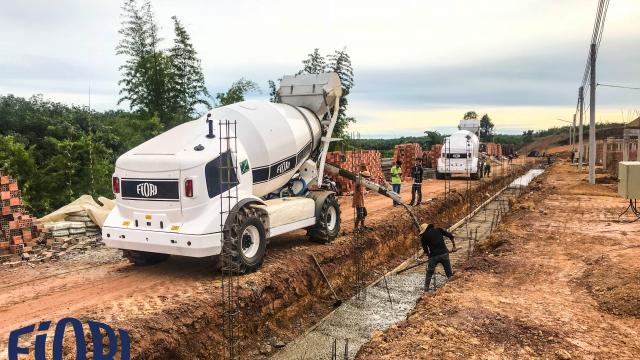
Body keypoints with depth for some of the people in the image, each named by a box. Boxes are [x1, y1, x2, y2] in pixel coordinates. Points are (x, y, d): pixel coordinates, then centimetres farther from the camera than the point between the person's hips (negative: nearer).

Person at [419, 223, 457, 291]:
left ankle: (426, 289, 12)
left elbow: (425, 249, 8)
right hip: (444, 253, 2)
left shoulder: (424, 236, 4)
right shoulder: (439, 230, 10)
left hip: (433, 256, -2)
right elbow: (451, 236, 6)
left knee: (429, 273, 11)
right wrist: (454, 246, 14)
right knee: (449, 273, 13)